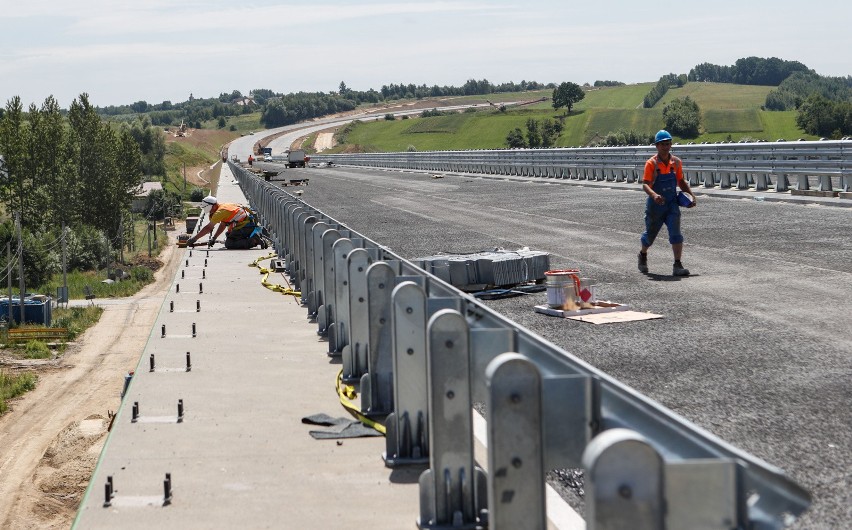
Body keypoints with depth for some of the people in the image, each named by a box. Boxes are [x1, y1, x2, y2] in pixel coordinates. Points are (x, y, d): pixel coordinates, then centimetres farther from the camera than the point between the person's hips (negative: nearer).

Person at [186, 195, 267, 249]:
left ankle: (253, 241, -17)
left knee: (228, 244, -9)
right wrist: (214, 238, 18)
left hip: (245, 228, -10)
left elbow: (208, 228, -13)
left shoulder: (220, 211, -14)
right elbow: (222, 225, 23)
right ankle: (256, 238, 11)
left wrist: (194, 239, -7)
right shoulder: (224, 206, 15)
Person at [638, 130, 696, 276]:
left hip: (672, 204, 2)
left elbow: (681, 181, 17)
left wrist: (691, 194, 5)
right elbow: (645, 184, -22)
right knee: (650, 233, 15)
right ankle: (643, 255, 45)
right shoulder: (651, 163, -12)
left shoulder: (676, 162, 2)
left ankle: (677, 265, -15)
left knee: (676, 233, -14)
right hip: (655, 204, -2)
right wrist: (654, 195, -41)